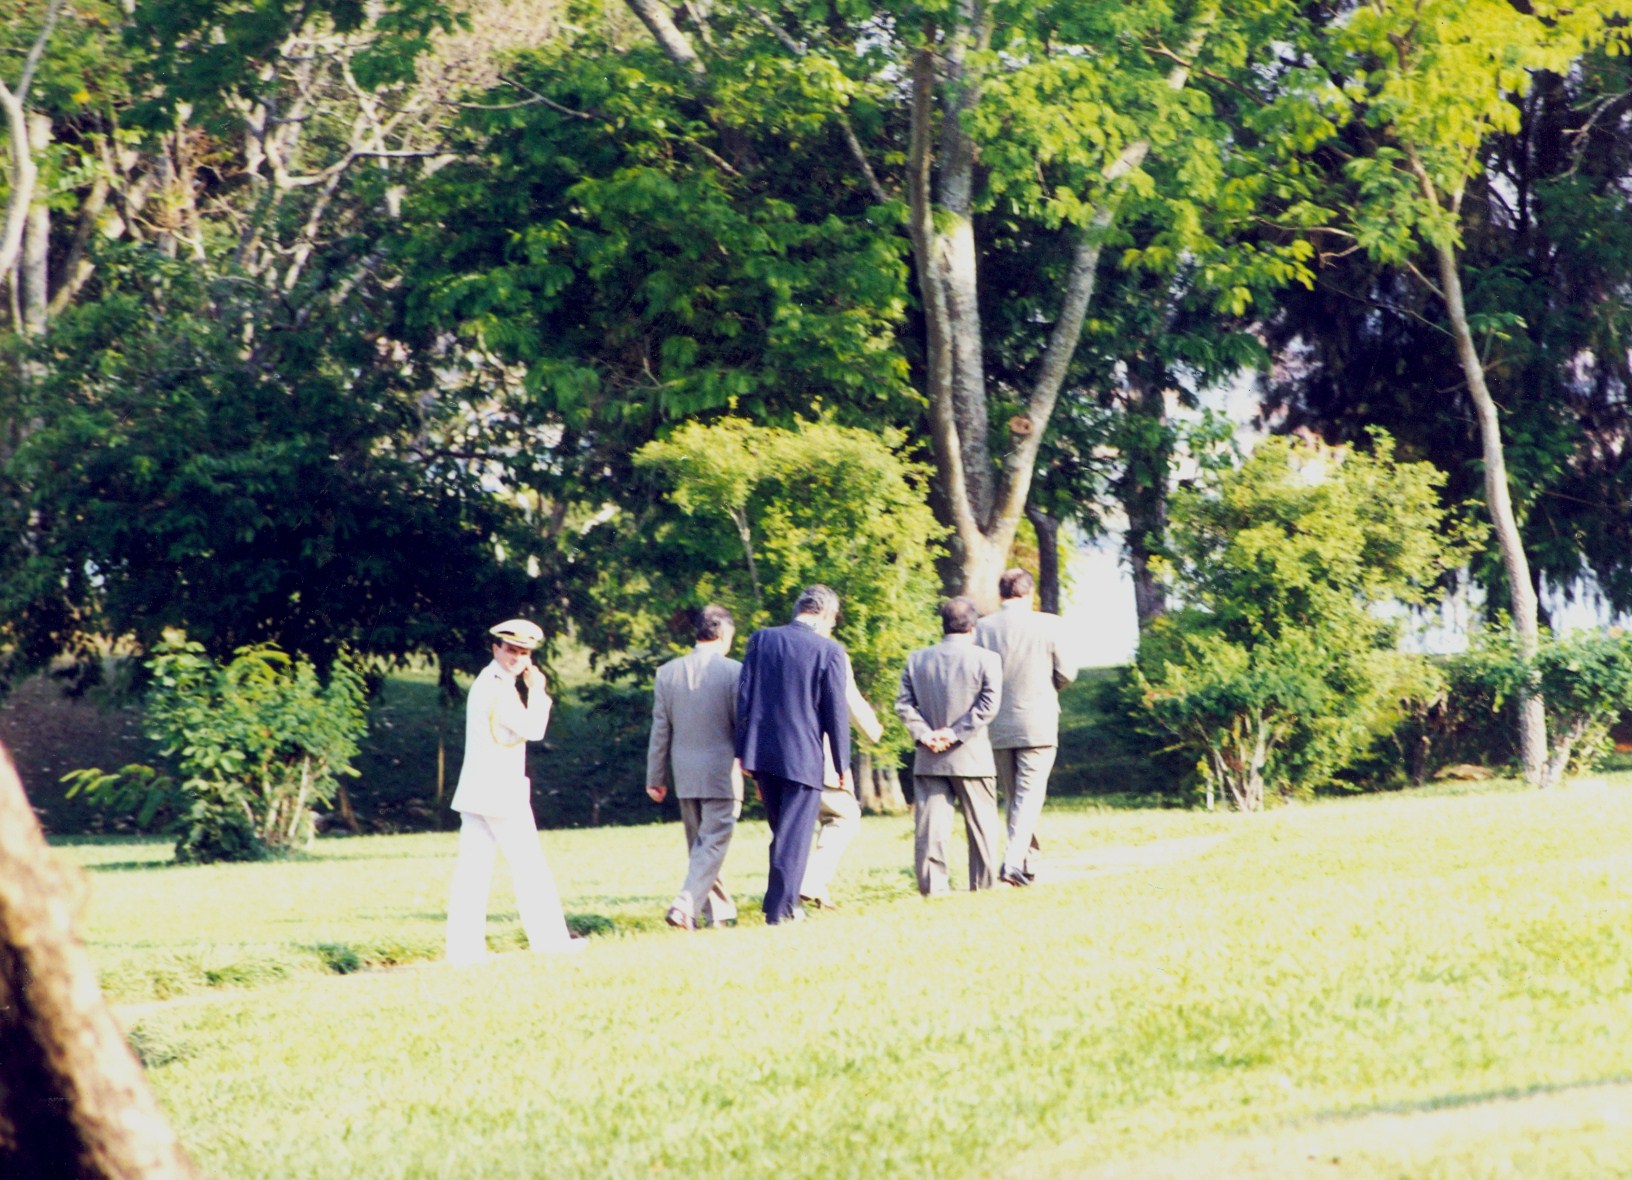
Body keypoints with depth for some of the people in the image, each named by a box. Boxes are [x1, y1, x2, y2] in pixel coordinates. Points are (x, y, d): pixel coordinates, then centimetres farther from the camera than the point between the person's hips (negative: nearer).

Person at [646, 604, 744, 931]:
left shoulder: (668, 672, 2)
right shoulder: (733, 671, -9)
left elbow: (660, 730, 5)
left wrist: (656, 777, 12)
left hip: (685, 775, 4)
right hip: (723, 773, -4)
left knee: (700, 845, 15)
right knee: (713, 845, -2)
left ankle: (720, 913, 21)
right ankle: (685, 906, -18)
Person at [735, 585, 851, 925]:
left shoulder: (761, 640, 2)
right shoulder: (829, 651, -9)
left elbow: (743, 697, 3)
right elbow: (835, 712, -6)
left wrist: (743, 751, 8)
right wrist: (843, 765, 2)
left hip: (761, 753, 4)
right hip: (803, 756, -4)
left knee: (781, 831, 19)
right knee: (795, 836, 2)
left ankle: (783, 901, 24)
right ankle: (779, 910, 1)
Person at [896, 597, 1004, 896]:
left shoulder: (917, 659, 5)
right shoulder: (986, 659, -6)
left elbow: (903, 704, 1)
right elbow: (988, 705, -13)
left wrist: (924, 734, -5)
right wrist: (957, 733, -12)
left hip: (928, 759, 3)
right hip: (971, 758, -2)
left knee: (930, 823, 3)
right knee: (980, 823, 7)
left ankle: (931, 883, 0)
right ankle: (983, 883, 9)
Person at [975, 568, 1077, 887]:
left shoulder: (984, 628, -3)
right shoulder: (1047, 625, -6)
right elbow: (1066, 673, -2)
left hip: (998, 727, 3)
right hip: (1037, 725, -3)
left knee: (1012, 797, 14)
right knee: (1029, 795, -4)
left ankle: (1029, 862, 20)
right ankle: (1014, 861, -18)